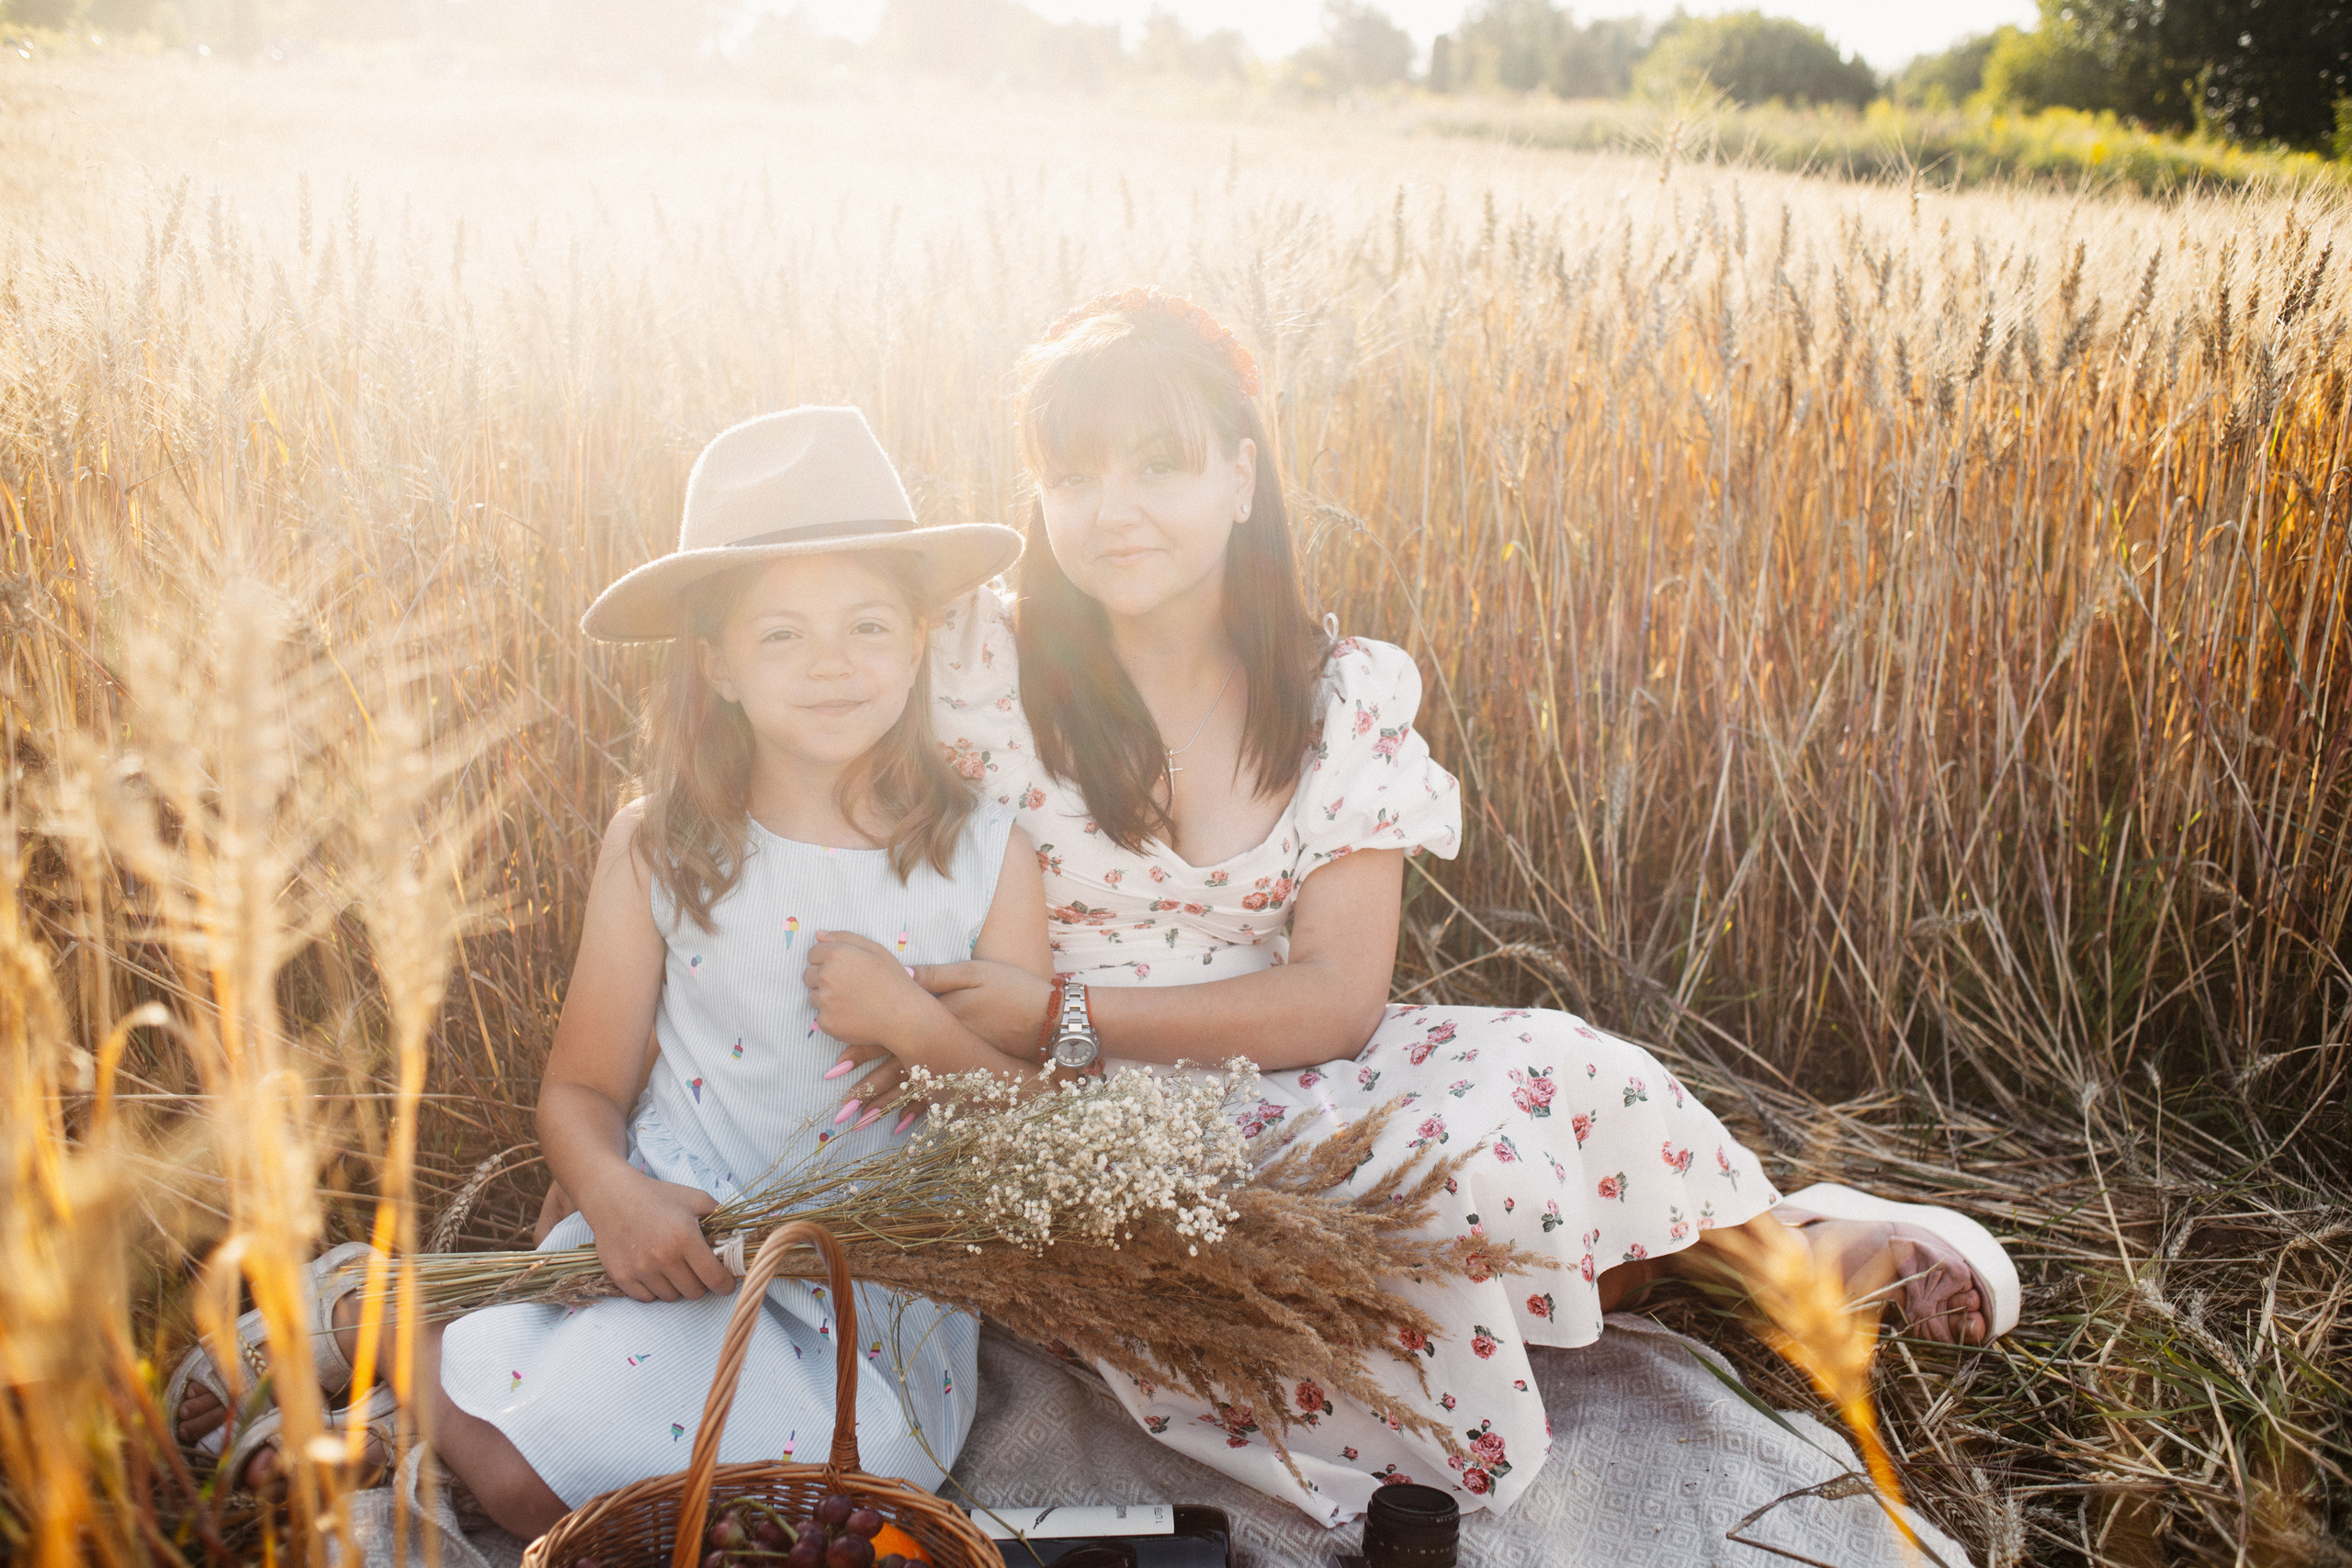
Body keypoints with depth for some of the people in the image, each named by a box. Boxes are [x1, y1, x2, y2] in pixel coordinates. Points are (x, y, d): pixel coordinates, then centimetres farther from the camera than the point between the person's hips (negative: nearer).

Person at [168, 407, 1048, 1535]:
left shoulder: (986, 854, -4)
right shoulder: (656, 848, -3)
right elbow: (581, 1091, 3)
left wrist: (917, 1026, -18)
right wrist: (616, 1199, -19)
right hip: (678, 1242, 0)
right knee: (529, 1483, -24)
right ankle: (363, 1307, 8)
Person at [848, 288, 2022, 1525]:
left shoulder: (1343, 693, -1)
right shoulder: (986, 667, -7)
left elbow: (1337, 998, -10)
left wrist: (1060, 1017, -17)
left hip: (1283, 1091, 3)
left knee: (1544, 1070, -26)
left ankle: (1774, 1245, 4)